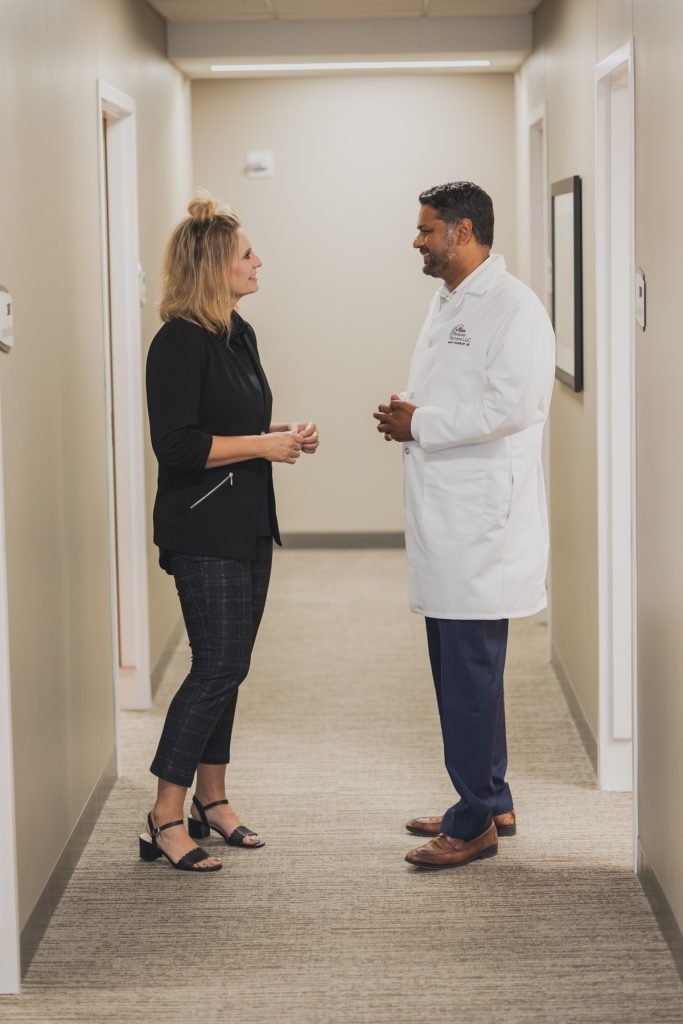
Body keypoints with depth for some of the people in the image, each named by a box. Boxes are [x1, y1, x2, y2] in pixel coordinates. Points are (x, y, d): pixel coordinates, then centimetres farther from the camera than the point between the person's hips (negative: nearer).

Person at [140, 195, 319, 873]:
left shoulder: (238, 335, 13)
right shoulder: (179, 343, -15)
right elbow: (176, 445, -21)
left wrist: (283, 434, 7)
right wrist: (262, 445, -18)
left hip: (247, 525, 9)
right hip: (202, 531, -9)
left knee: (228, 665, 13)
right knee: (218, 665, -10)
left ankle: (212, 800, 24)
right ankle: (164, 822, -4)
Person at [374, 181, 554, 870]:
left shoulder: (511, 306, -12)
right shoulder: (447, 303, 19)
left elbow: (513, 403, -23)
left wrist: (421, 424, -15)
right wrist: (406, 416, 7)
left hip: (481, 522, -10)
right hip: (445, 519, 10)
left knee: (471, 671, -5)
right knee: (457, 666, 15)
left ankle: (476, 822, 3)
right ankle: (489, 801, 26)